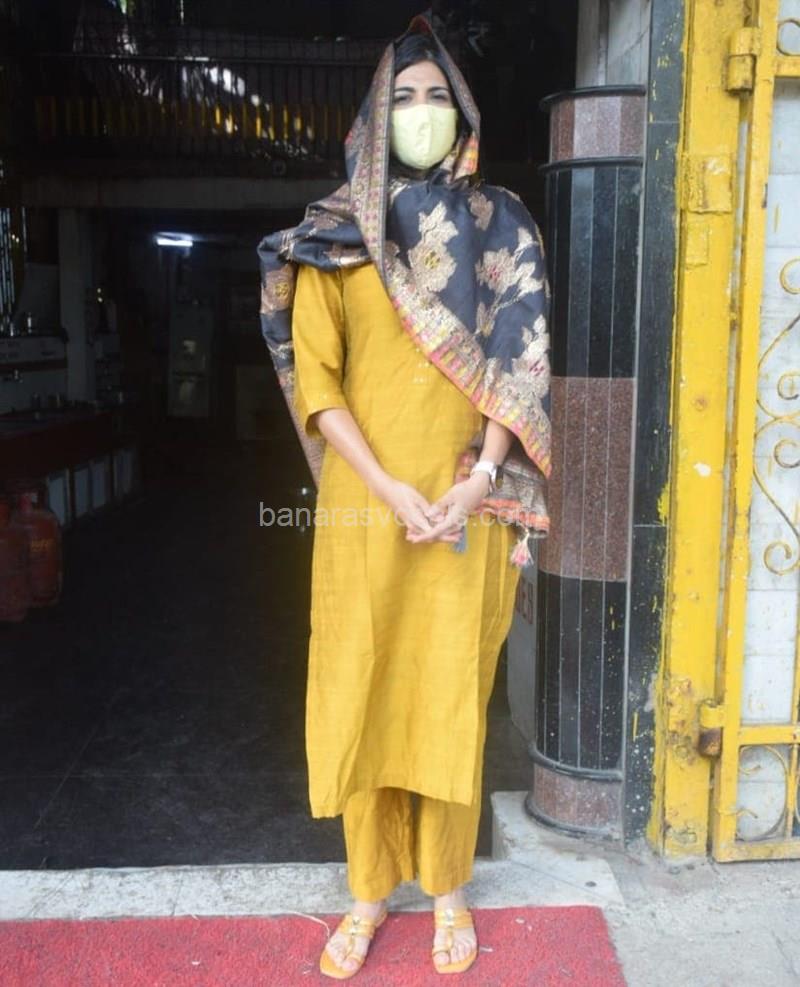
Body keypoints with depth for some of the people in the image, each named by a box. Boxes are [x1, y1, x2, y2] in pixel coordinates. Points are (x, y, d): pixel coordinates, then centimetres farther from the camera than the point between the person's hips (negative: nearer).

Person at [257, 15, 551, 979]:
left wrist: (477, 483, -11)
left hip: (466, 508, 0)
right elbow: (317, 383, -3)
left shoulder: (500, 228, 6)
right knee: (361, 692, 6)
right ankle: (369, 890, 24)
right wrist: (393, 491, -13)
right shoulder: (333, 236, 3)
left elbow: (514, 366, 2)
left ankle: (448, 889, 25)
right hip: (363, 504, 0)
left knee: (453, 691, 6)